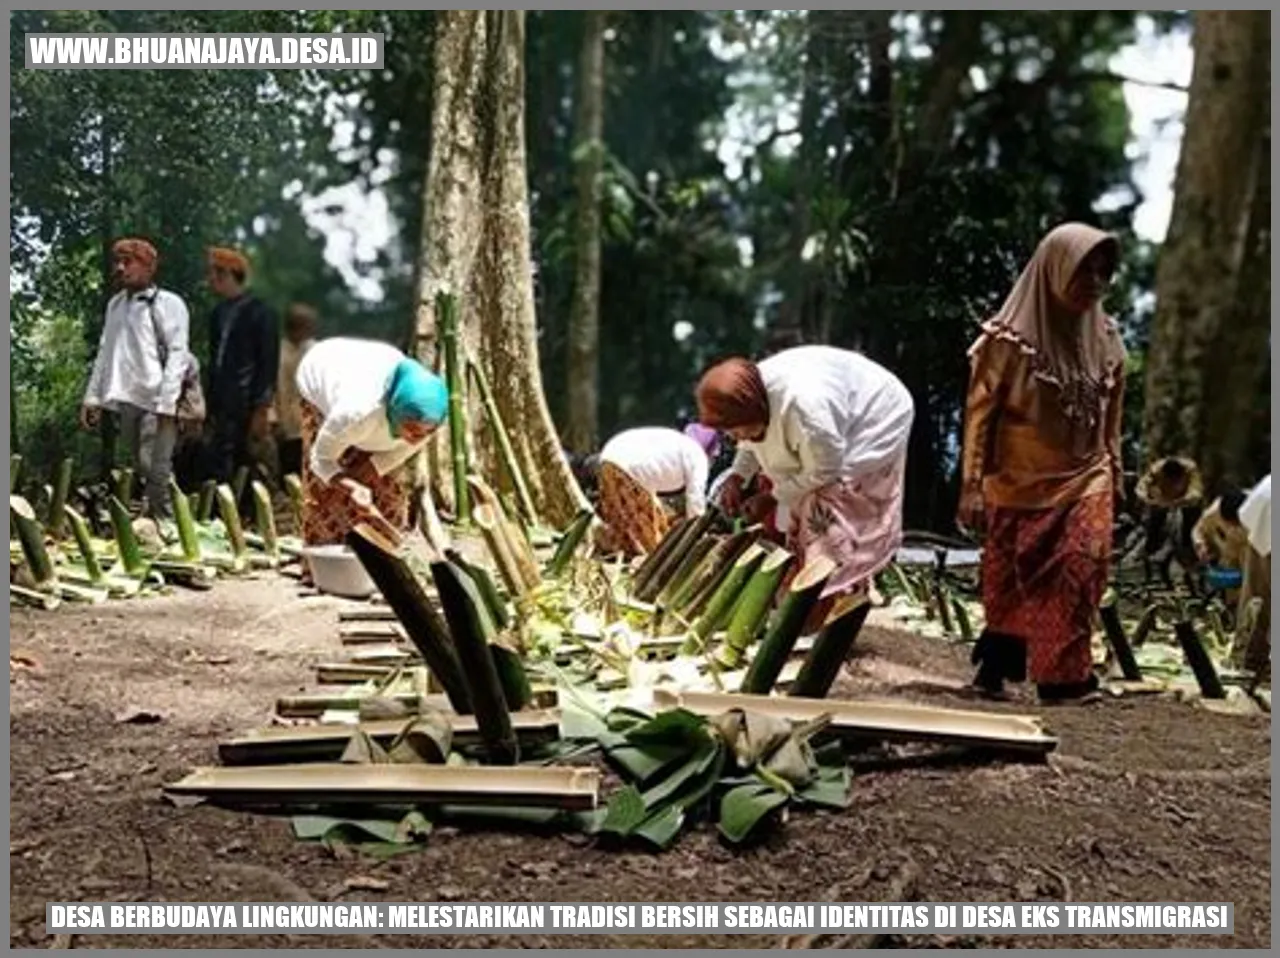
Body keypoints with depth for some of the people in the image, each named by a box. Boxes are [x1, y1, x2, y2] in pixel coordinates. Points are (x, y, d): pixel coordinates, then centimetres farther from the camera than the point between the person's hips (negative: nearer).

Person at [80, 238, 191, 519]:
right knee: (138, 471, 8)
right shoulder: (115, 304, 17)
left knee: (159, 473, -11)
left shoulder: (168, 303, -2)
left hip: (156, 401, -6)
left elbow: (177, 355, -8)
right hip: (125, 400, 6)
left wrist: (167, 403, -16)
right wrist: (92, 397, 14)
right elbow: (105, 352, 20)